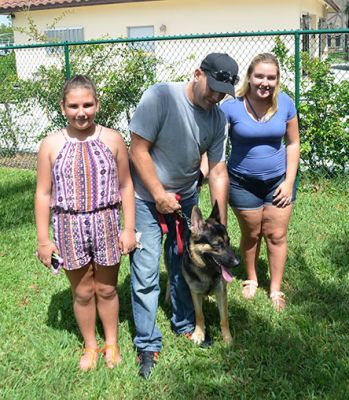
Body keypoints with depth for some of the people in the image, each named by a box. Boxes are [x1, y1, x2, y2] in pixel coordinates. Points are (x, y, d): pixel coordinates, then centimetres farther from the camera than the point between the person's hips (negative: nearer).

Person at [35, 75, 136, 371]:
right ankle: (90, 346, 35)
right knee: (82, 293, 14)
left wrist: (129, 228, -1)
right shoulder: (51, 144, -4)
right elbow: (43, 194, -1)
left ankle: (112, 343, 37)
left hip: (106, 225, 0)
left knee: (107, 289, 15)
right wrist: (43, 239, -1)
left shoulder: (112, 140, -3)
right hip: (70, 227, 0)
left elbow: (126, 186, 2)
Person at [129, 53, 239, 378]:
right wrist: (160, 196, -19)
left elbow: (217, 170, -3)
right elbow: (138, 151, -20)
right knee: (146, 273, -2)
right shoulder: (159, 97, -22)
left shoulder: (218, 118, -5)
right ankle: (147, 343, 15)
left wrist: (221, 223, -6)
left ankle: (185, 324, 37)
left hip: (186, 198, 5)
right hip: (147, 198, -5)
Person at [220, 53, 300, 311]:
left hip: (278, 180, 2)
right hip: (243, 183, -1)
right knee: (251, 234, 15)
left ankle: (276, 289, 23)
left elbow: (293, 143, 0)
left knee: (277, 235, 6)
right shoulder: (232, 107, -17)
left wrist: (289, 181, -4)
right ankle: (252, 279, 39)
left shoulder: (285, 103, -8)